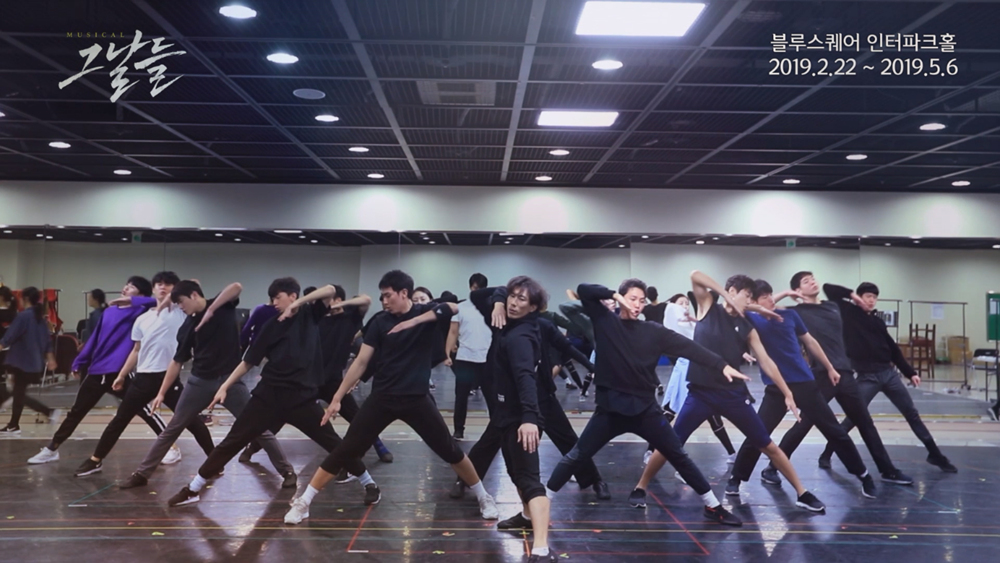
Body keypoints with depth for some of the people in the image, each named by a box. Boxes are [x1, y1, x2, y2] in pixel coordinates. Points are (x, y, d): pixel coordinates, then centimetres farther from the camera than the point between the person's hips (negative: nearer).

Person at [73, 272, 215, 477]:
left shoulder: (180, 312, 1)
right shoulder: (142, 319, 14)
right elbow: (137, 351, 20)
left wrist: (173, 297, -8)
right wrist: (121, 375, 19)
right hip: (144, 377, 4)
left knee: (191, 419, -3)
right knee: (120, 419, 11)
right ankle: (95, 460, 24)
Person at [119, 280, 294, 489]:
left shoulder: (222, 306, -4)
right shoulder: (187, 327, 5)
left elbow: (236, 287, -24)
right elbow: (177, 361, 9)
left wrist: (210, 310, -24)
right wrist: (162, 393, 5)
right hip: (199, 382, 4)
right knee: (171, 429, 10)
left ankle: (288, 472, 7)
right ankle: (141, 474, 22)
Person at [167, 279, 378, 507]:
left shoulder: (310, 315, 3)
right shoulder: (271, 326, 5)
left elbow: (330, 290, -12)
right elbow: (248, 361, 7)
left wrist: (297, 304, -18)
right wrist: (225, 386, -2)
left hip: (303, 397, -2)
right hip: (269, 395, 2)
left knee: (333, 443, 1)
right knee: (233, 441, 2)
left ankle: (369, 483, 18)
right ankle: (193, 490, 14)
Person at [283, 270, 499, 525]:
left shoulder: (426, 313, -3)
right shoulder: (380, 323, 1)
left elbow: (452, 308, -24)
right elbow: (361, 362, 1)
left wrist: (414, 321, -31)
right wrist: (337, 398, -3)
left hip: (417, 398, -1)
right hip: (382, 398, 1)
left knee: (449, 450, 2)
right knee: (345, 450, -2)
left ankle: (484, 497, 21)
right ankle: (303, 502, 8)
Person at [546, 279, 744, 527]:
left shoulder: (653, 331, 2)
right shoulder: (605, 321, -1)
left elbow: (688, 347, -5)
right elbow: (583, 290, -8)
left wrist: (721, 365, -12)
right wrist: (614, 295, -15)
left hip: (645, 407, 2)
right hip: (610, 407, -2)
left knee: (679, 456, 8)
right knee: (576, 457, 1)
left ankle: (713, 507, 21)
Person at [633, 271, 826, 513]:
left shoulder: (747, 328, 8)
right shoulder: (708, 307, 2)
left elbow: (766, 362, 7)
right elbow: (695, 275, -11)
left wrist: (787, 394, 1)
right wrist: (726, 297, -13)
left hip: (734, 394, 3)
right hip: (700, 392, -3)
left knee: (769, 446, 8)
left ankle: (802, 494, 22)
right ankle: (640, 489, 14)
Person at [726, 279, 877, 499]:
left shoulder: (790, 315, 3)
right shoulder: (751, 319, -5)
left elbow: (810, 342, 15)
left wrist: (829, 368, 21)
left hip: (805, 383, 2)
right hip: (776, 388, -2)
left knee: (835, 432, 10)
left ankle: (864, 476, 26)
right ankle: (735, 479, 11)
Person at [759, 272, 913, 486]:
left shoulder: (833, 307, 15)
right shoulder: (797, 313, -4)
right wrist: (785, 294, -11)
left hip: (844, 372, 6)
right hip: (821, 375, -6)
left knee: (865, 423, 14)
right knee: (803, 424, -5)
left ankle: (888, 470, 25)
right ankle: (772, 468, 5)